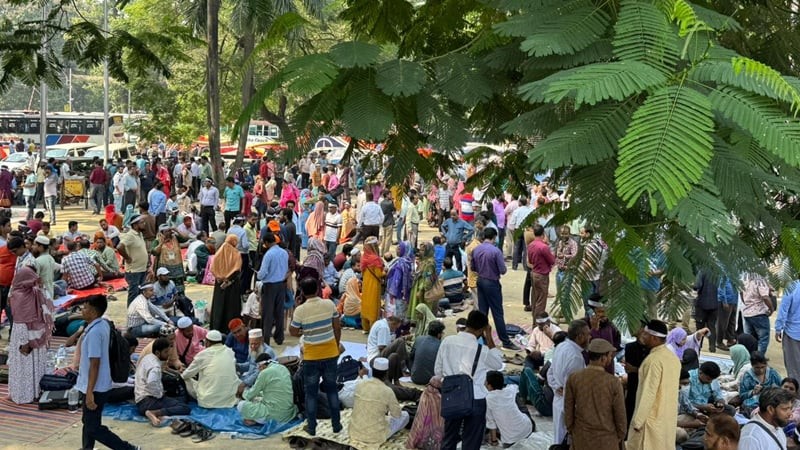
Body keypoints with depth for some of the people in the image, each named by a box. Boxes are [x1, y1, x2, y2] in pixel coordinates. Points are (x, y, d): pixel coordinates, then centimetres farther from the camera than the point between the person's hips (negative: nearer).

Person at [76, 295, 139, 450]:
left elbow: (94, 364, -26)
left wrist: (89, 392, -24)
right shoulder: (103, 324, 3)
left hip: (95, 387, -10)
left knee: (94, 428, 0)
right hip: (100, 385, 10)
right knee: (88, 421, 24)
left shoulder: (94, 332, -25)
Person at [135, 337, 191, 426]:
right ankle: (154, 413, -32)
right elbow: (151, 383, -35)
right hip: (148, 401, -10)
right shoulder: (155, 366, -16)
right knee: (185, 408, -20)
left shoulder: (146, 357, 12)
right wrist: (160, 394, -18)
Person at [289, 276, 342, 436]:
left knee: (311, 393, 11)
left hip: (311, 357, -3)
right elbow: (337, 328, 2)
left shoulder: (300, 310, -16)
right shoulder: (329, 304, -7)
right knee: (332, 389, 16)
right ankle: (336, 424, 22)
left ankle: (311, 427, 17)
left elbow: (293, 332, -5)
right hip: (331, 354, 3)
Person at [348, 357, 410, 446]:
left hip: (354, 433, 5)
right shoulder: (387, 391, -20)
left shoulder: (359, 385, -5)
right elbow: (397, 414, -5)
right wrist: (388, 409, 19)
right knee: (405, 415, 14)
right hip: (375, 437, -5)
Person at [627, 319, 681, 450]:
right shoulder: (674, 357, 7)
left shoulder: (654, 360, -21)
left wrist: (638, 421, -17)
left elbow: (648, 393, -22)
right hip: (669, 417, 8)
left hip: (652, 418, -8)